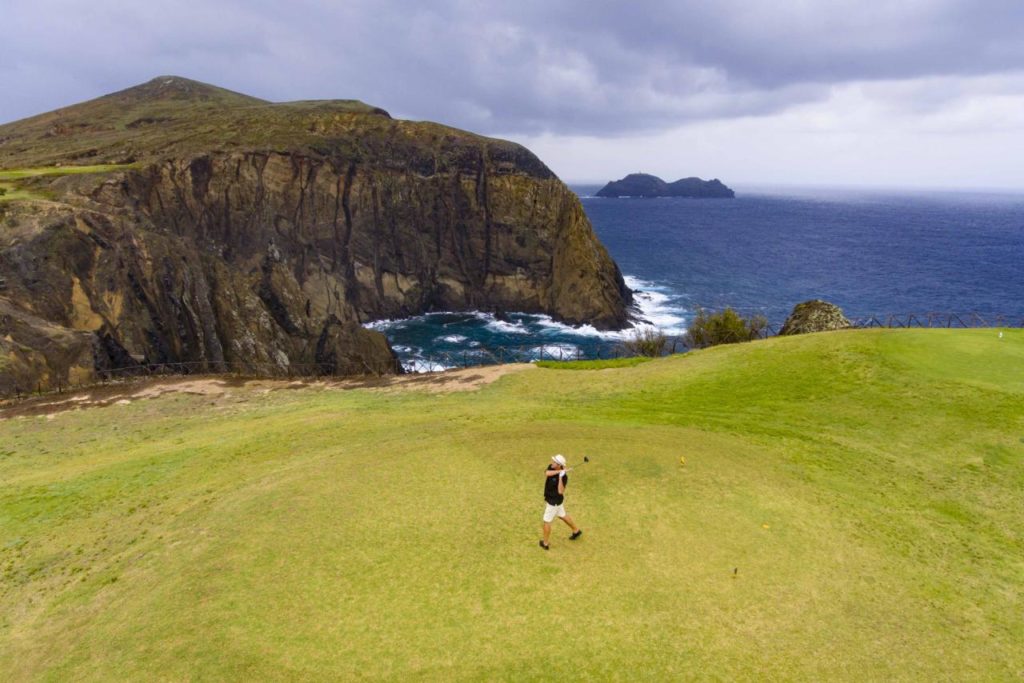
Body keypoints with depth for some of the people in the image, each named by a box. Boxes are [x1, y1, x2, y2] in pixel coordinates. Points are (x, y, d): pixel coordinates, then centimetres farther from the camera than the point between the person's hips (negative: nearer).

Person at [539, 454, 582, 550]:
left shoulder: (564, 476, -28)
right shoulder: (551, 467, -10)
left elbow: (560, 491, -37)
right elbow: (547, 473, -32)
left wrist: (560, 477, -44)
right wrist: (558, 471, -44)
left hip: (554, 501, -8)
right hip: (551, 498, 8)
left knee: (547, 521, 7)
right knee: (562, 515, 27)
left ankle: (545, 543, 25)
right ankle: (576, 530, 46)